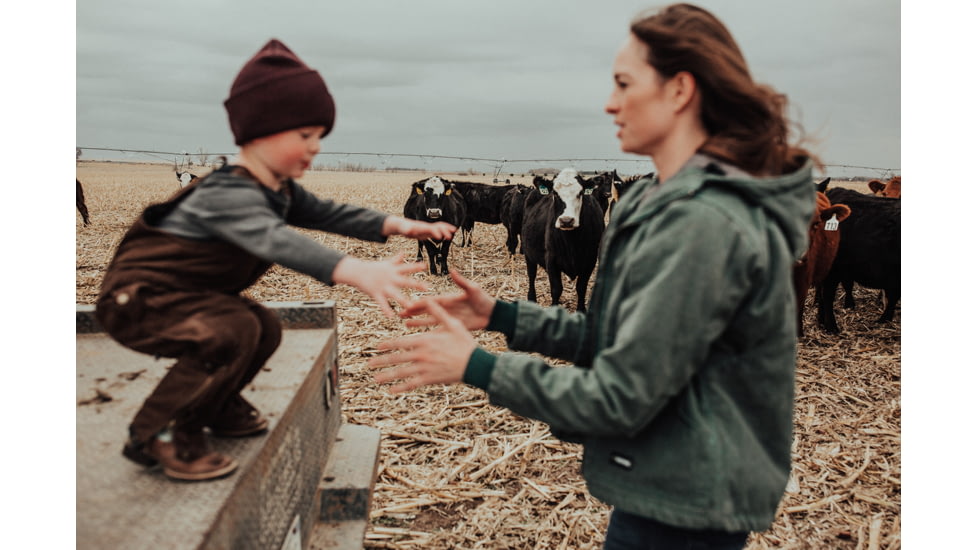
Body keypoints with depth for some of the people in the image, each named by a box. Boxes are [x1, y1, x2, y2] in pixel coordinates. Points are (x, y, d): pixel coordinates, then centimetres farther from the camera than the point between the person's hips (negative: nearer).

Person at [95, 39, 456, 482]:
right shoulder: (228, 194, -31)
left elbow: (324, 213, 3)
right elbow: (274, 240, -48)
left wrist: (395, 225, -11)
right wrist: (354, 271, -63)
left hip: (187, 294, 10)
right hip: (136, 298, -10)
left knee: (264, 328, 8)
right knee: (232, 331, -29)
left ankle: (217, 406, 30)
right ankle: (157, 436, -14)